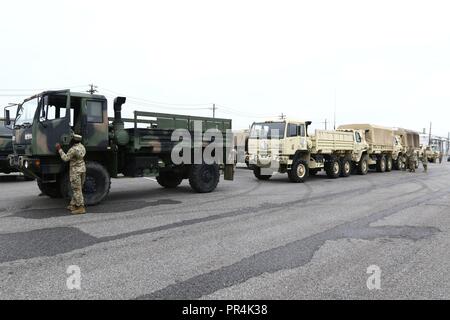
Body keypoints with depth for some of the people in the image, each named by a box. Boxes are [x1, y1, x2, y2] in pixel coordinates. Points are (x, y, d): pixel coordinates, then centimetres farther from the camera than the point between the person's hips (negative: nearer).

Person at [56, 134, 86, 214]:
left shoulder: (73, 149, -19)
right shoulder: (82, 147, 8)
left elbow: (65, 158, -15)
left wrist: (59, 150, -7)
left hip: (76, 171, -9)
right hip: (82, 169, 9)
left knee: (77, 189, -4)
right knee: (77, 189, 15)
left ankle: (81, 208, -4)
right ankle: (73, 205, 23)